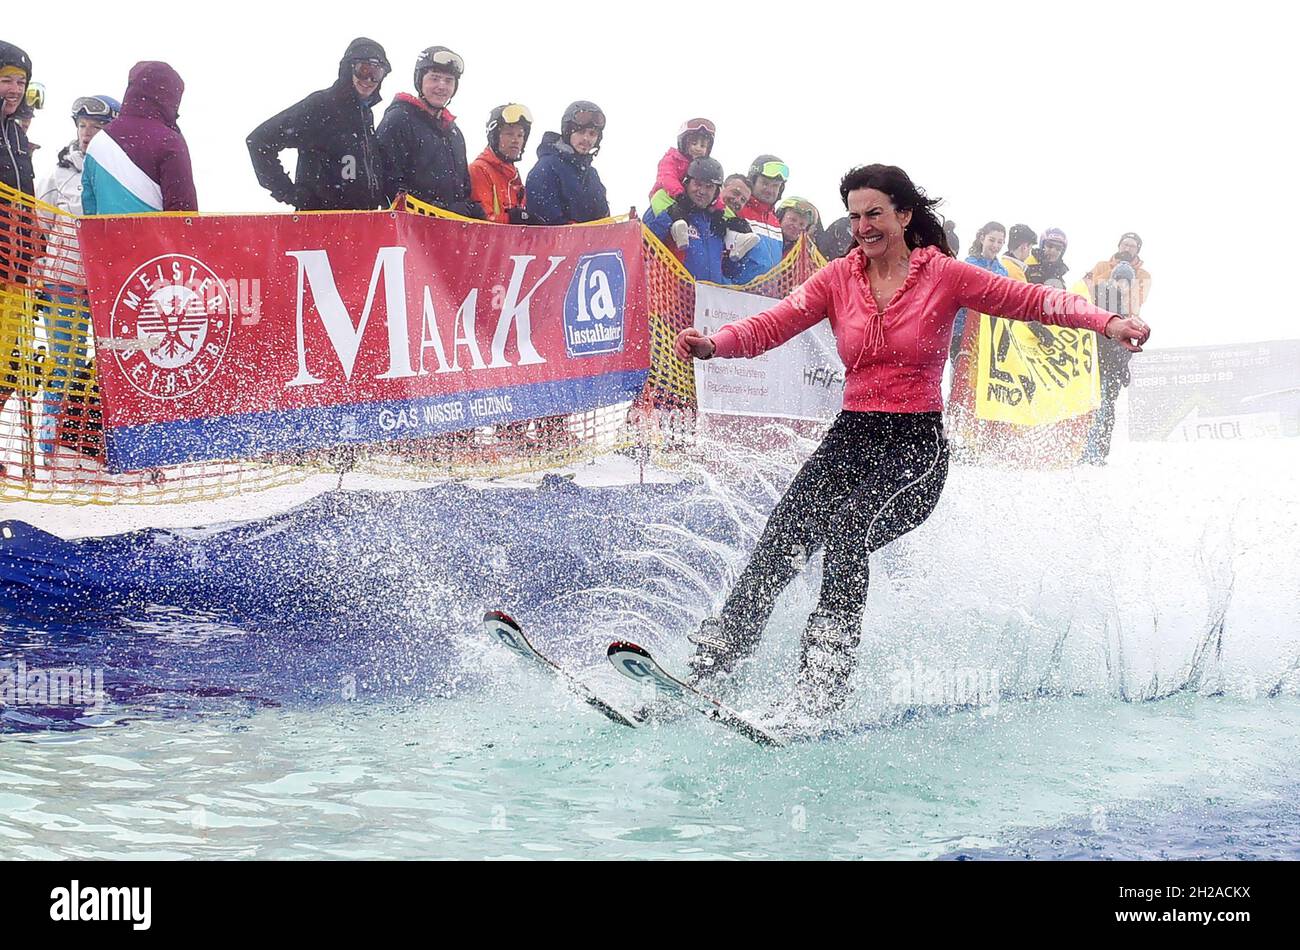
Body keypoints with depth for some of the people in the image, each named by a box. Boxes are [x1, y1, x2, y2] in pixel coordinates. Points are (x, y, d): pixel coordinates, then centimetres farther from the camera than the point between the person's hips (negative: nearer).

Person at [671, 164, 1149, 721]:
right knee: (779, 544, -16)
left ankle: (820, 693, -29)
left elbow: (1032, 300, -5)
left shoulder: (943, 275, 0)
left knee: (846, 534, -29)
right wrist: (712, 344, -26)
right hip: (850, 437, 4)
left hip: (918, 445, -4)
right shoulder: (839, 278, 8)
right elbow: (773, 324, -6)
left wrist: (1106, 322, -20)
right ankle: (706, 670, -15)